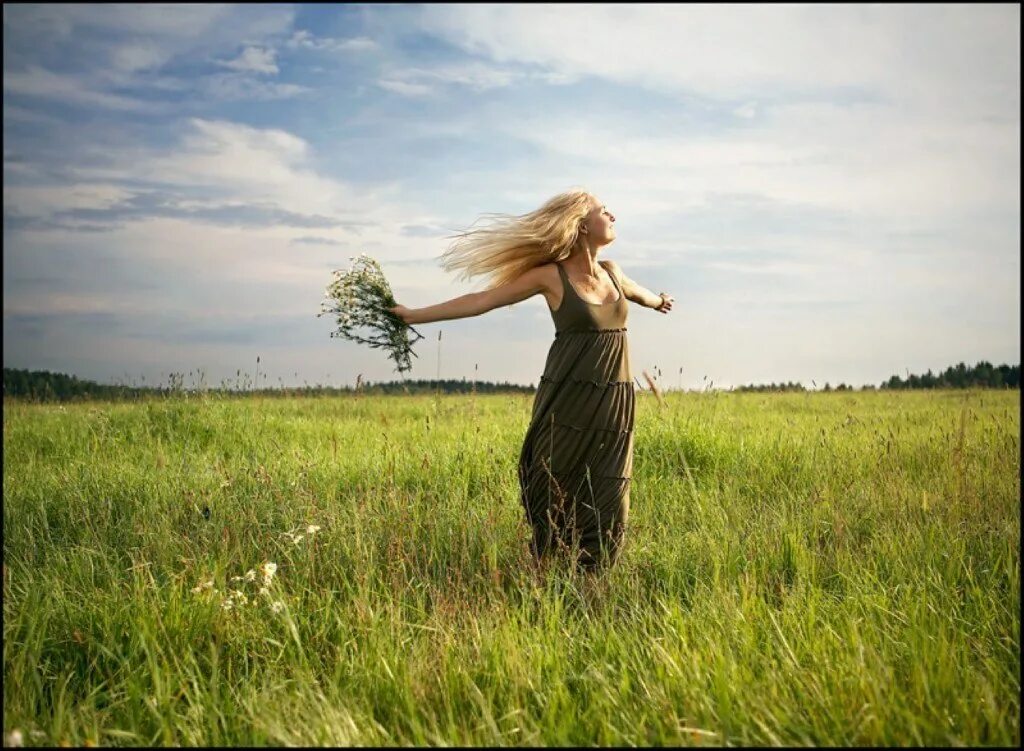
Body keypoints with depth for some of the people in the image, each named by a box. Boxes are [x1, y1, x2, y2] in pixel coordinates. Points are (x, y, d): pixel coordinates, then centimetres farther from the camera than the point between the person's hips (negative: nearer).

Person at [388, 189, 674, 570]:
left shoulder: (611, 271, 11)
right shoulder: (551, 275, -6)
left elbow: (636, 292, 36)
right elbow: (483, 299, -6)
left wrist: (659, 301, 59)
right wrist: (416, 315, -9)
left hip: (614, 400, 5)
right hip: (568, 398, -5)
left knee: (606, 501, 4)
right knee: (553, 493, -1)